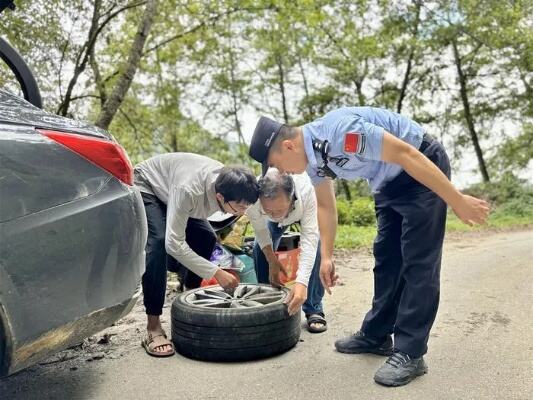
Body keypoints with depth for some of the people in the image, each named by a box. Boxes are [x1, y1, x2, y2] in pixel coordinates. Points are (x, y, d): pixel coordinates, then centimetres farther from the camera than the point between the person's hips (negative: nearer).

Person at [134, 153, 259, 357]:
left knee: (206, 238, -6)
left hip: (168, 187, 7)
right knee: (159, 242, -28)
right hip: (145, 185, -7)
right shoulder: (189, 190, -44)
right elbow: (174, 243, -43)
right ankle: (153, 329, -24)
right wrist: (216, 273, -41)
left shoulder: (230, 184, -24)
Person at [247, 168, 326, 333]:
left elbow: (309, 239, -48)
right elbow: (260, 230, -20)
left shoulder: (306, 191, -48)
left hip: (304, 212, -2)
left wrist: (301, 282, -56)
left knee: (314, 248, -24)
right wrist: (272, 261, -27)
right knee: (260, 250, -13)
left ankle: (314, 310, -10)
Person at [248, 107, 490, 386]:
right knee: (386, 258, 11)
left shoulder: (341, 131, -32)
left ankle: (410, 353, -3)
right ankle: (376, 335, 21)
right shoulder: (312, 157, -3)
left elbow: (407, 155, -30)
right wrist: (326, 257, 9)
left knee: (417, 261, -9)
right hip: (390, 182, 9)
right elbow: (325, 206, 9)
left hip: (423, 168, -9)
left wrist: (457, 201, -27)